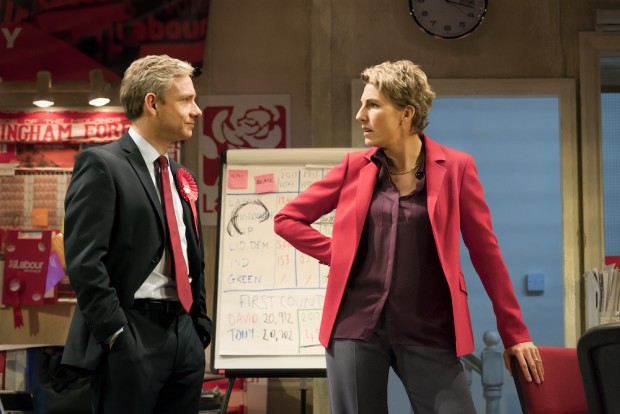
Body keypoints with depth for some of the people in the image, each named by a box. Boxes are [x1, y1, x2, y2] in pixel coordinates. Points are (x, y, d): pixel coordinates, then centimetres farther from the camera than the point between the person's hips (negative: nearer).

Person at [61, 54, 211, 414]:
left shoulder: (182, 177, 17)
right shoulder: (102, 165, -7)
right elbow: (84, 260, -15)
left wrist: (200, 326, 14)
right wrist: (116, 333, -17)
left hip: (184, 336, 7)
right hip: (131, 339, -7)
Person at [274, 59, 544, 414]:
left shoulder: (455, 167, 1)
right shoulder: (356, 166, 6)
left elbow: (486, 252, 4)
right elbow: (287, 219, 13)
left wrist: (515, 333, 4)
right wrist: (339, 254, 1)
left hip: (428, 332, -1)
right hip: (357, 326, 2)